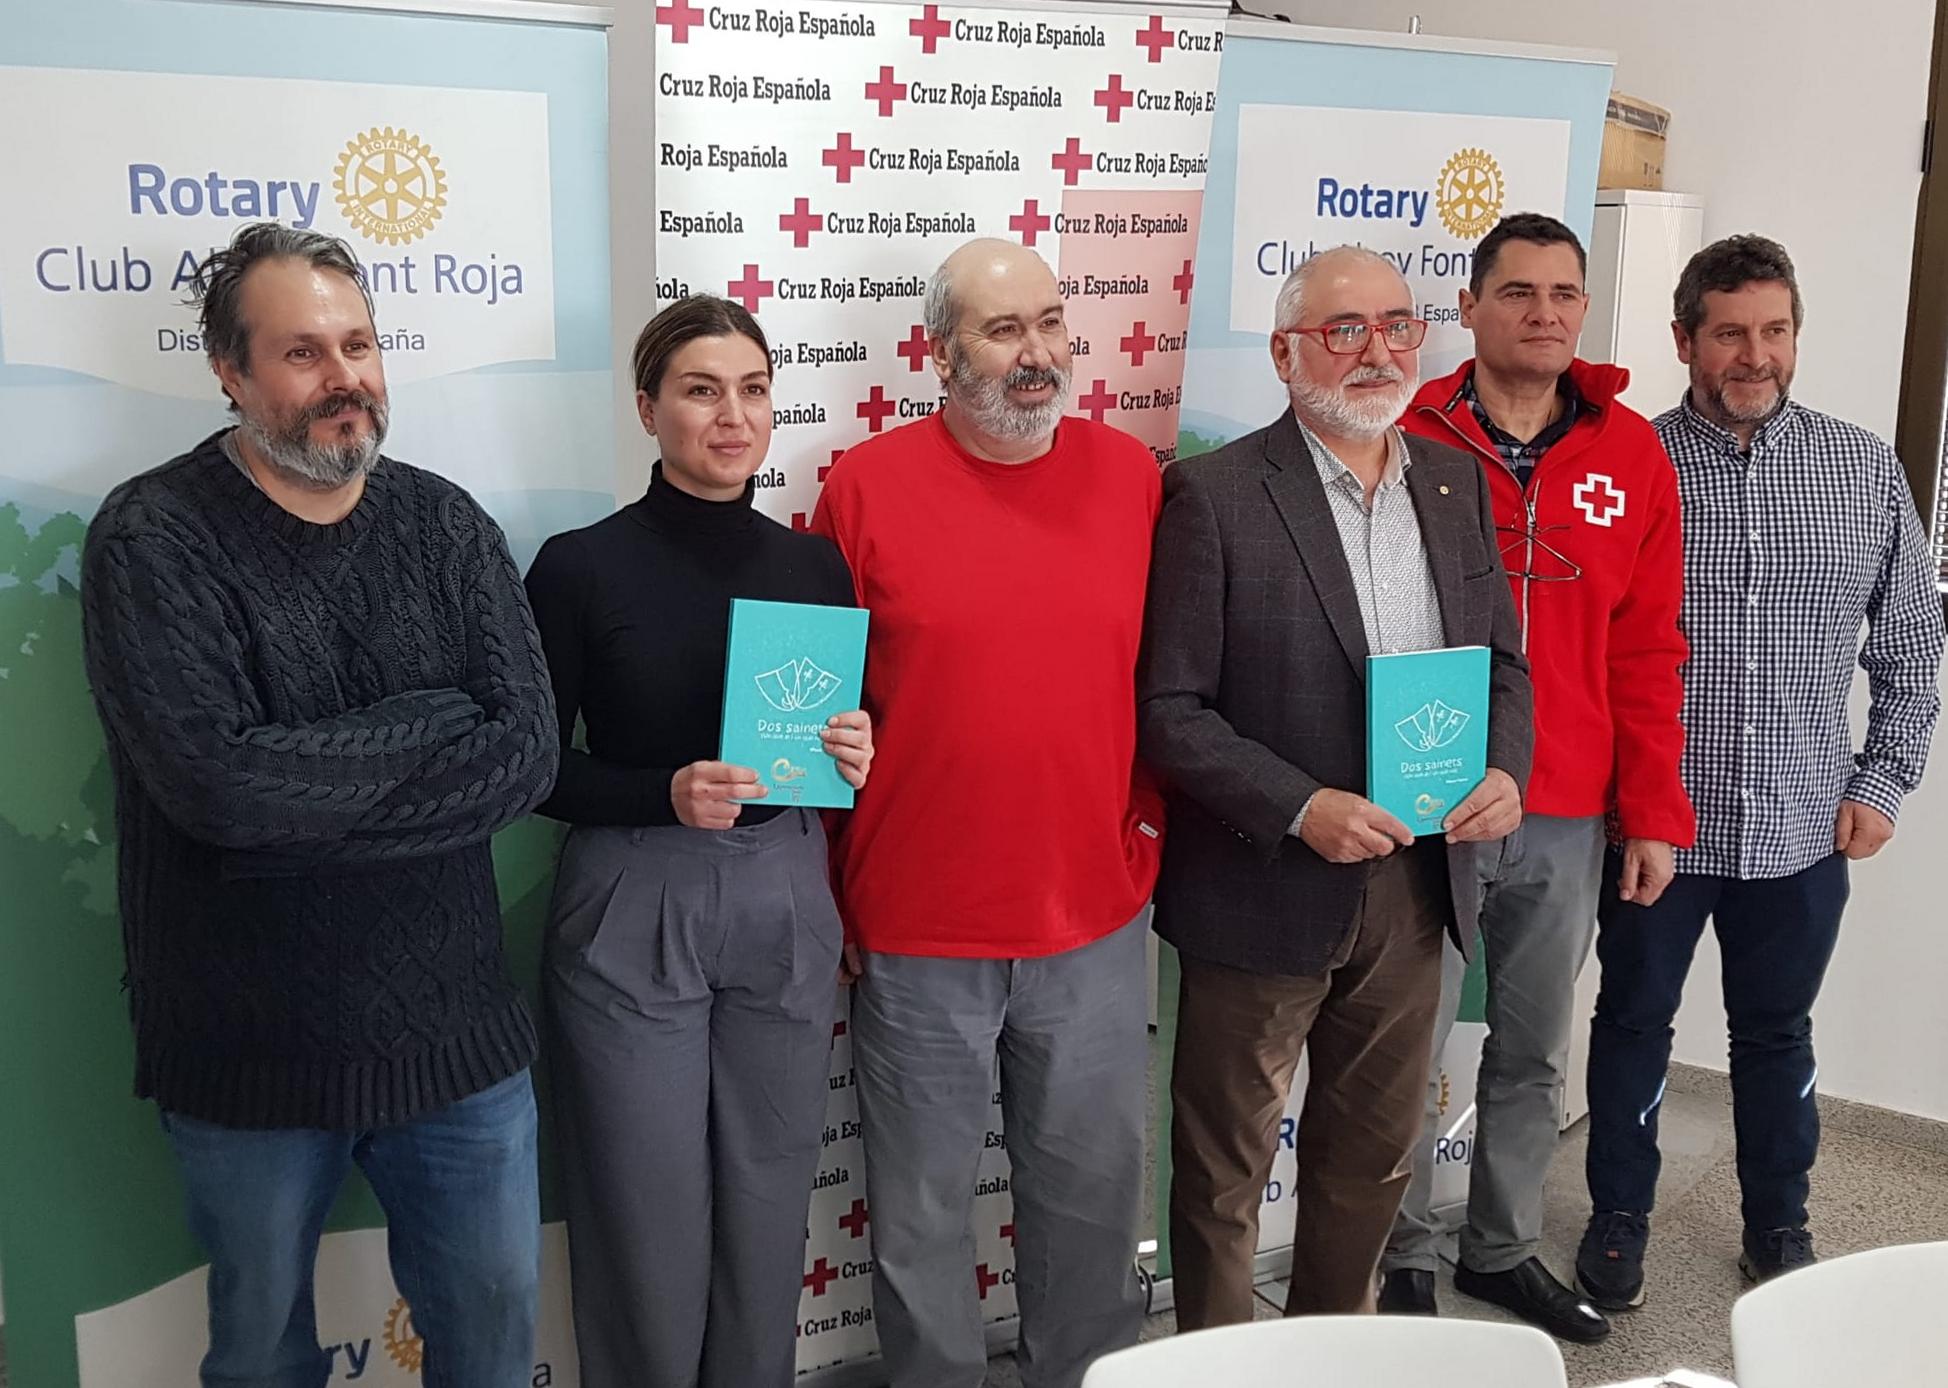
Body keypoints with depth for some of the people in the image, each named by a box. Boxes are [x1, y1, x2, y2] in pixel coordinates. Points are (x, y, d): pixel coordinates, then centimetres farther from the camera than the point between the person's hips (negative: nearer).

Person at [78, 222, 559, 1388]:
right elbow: (218, 783, -24)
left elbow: (529, 755, -11)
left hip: (455, 1028, 3)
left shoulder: (448, 527, 1)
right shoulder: (151, 541, -10)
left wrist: (305, 783, -19)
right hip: (250, 1055, -2)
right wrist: (434, 724, -14)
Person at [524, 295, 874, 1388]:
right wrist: (666, 795, -19)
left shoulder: (816, 566, 5)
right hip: (633, 914, -3)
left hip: (786, 905, 3)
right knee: (649, 1216, 5)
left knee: (768, 1206, 12)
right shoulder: (581, 567, -6)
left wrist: (856, 757, -9)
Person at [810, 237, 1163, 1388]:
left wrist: (1146, 827, 5)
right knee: (922, 1214, 13)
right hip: (916, 930, -2)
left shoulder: (1132, 474, 1)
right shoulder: (868, 485, -5)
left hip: (1097, 921, 2)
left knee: (1093, 1193, 18)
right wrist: (833, 897, 0)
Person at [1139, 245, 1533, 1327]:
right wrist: (1301, 809, -23)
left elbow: (1501, 661, 12)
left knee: (1372, 1156, 22)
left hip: (1416, 885, 6)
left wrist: (1504, 769, -7)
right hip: (1263, 892, -5)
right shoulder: (1214, 495, -12)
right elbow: (1169, 708, -14)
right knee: (1225, 1170, 11)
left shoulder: (1457, 483, 6)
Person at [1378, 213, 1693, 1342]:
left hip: (1568, 822, 4)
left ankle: (1505, 1247, 36)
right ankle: (1404, 1260, 28)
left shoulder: (1632, 454, 5)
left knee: (1537, 1052, 17)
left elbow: (1648, 648, 6)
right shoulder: (1409, 439, -6)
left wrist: (1654, 813, 4)